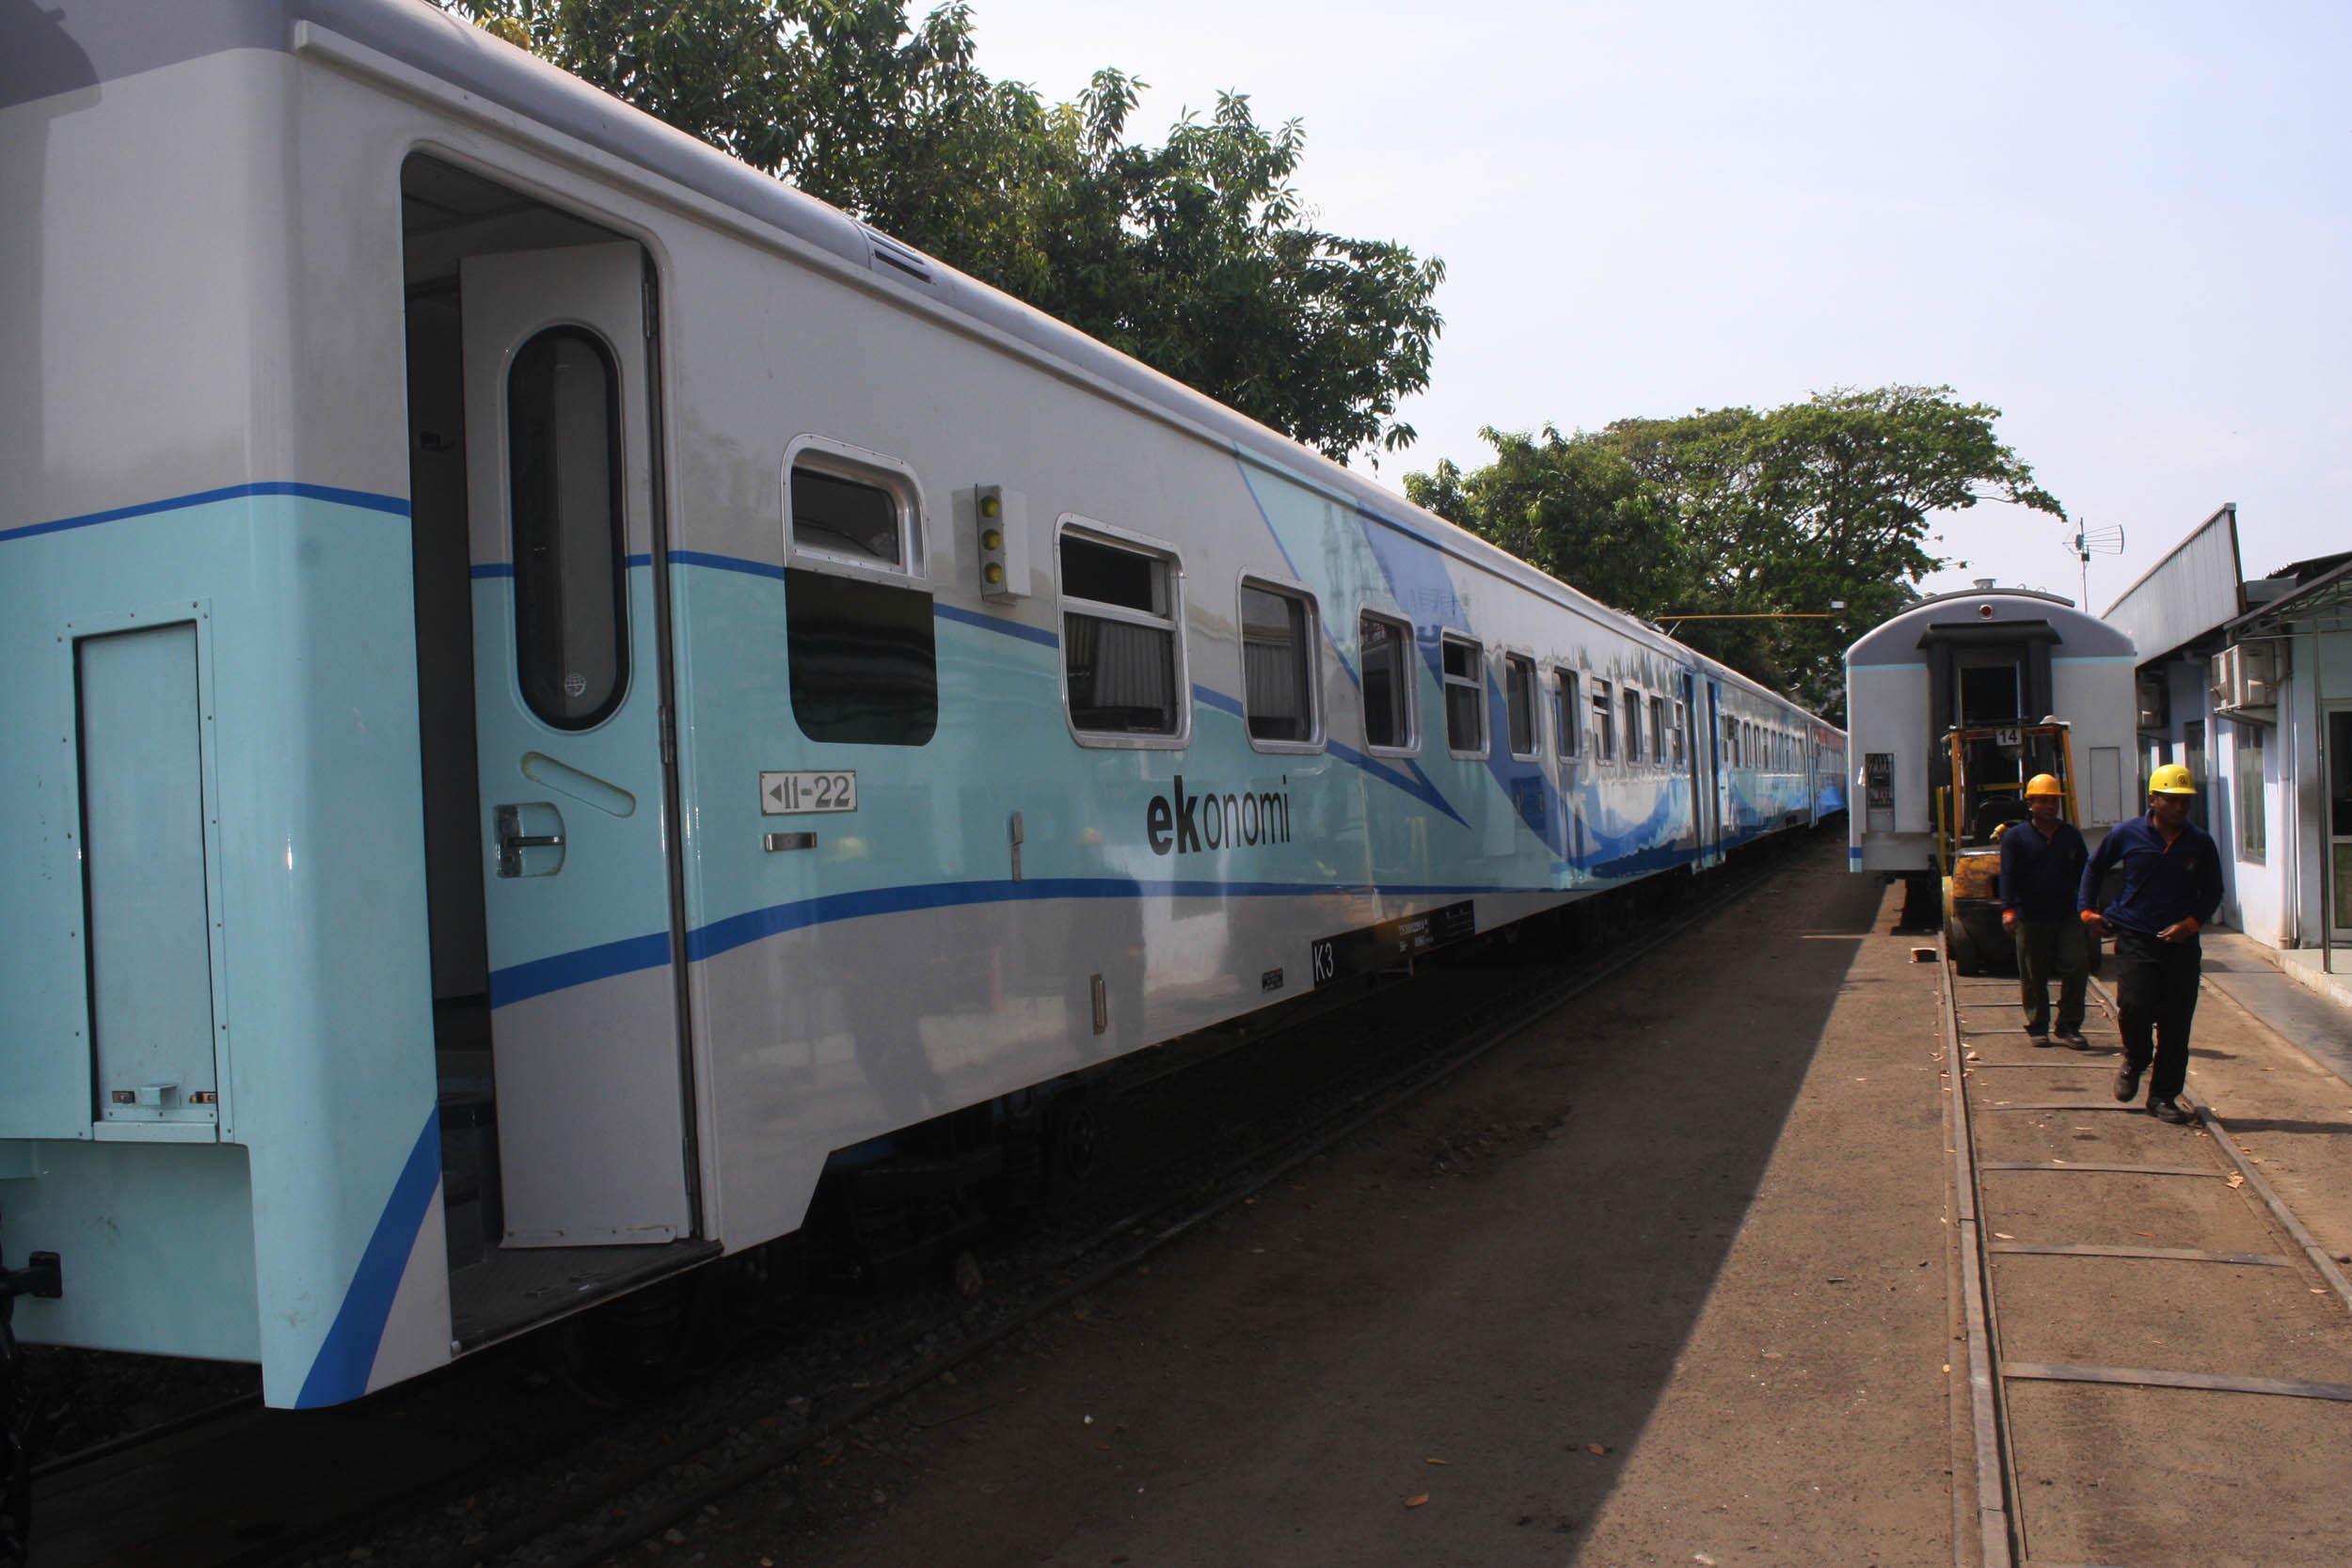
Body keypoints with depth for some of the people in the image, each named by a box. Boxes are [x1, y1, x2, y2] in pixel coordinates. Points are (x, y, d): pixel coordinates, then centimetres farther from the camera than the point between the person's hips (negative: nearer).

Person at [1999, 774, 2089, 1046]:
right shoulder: (2015, 837, 1)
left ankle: (2069, 1027, 7)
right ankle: (2038, 1027, 15)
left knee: (2077, 970, -3)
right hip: (2030, 919, -3)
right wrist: (2008, 909, -20)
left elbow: (2083, 873, 16)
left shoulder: (2071, 835, 12)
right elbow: (2008, 876, -8)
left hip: (2067, 917, 3)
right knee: (2033, 977, 3)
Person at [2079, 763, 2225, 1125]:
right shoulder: (2126, 834, 0)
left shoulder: (2200, 843, 3)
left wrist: (2191, 923, -5)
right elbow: (2094, 868, 16)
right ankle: (2134, 1062, 14)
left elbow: (2212, 893, 12)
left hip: (2180, 942, 2)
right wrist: (2087, 909, 7)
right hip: (2135, 938, -2)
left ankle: (2163, 1096, 12)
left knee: (2176, 1023, 1)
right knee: (2135, 1006, -17)